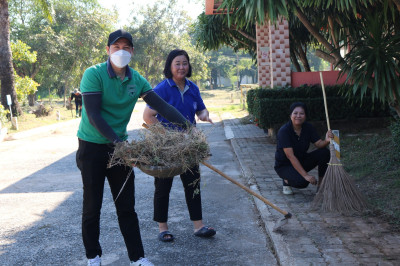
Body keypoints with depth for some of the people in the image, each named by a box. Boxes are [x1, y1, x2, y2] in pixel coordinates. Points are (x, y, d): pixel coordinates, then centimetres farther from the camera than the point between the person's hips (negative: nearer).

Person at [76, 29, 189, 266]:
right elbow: (93, 115, -20)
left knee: (127, 206, 7)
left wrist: (187, 124, -12)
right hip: (92, 147, -4)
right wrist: (116, 140, -28)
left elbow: (161, 105, -1)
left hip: (120, 145, 4)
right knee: (92, 206, 7)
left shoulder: (136, 80, 1)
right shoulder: (94, 74, -14)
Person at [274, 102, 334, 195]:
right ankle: (287, 180, 2)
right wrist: (306, 175, -36)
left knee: (324, 152, -17)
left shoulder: (308, 127, -7)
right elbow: (290, 156, -30)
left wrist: (326, 140, -38)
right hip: (284, 165, -6)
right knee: (302, 181, -34)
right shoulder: (284, 131, -25)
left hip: (302, 160, 6)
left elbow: (319, 144, -13)